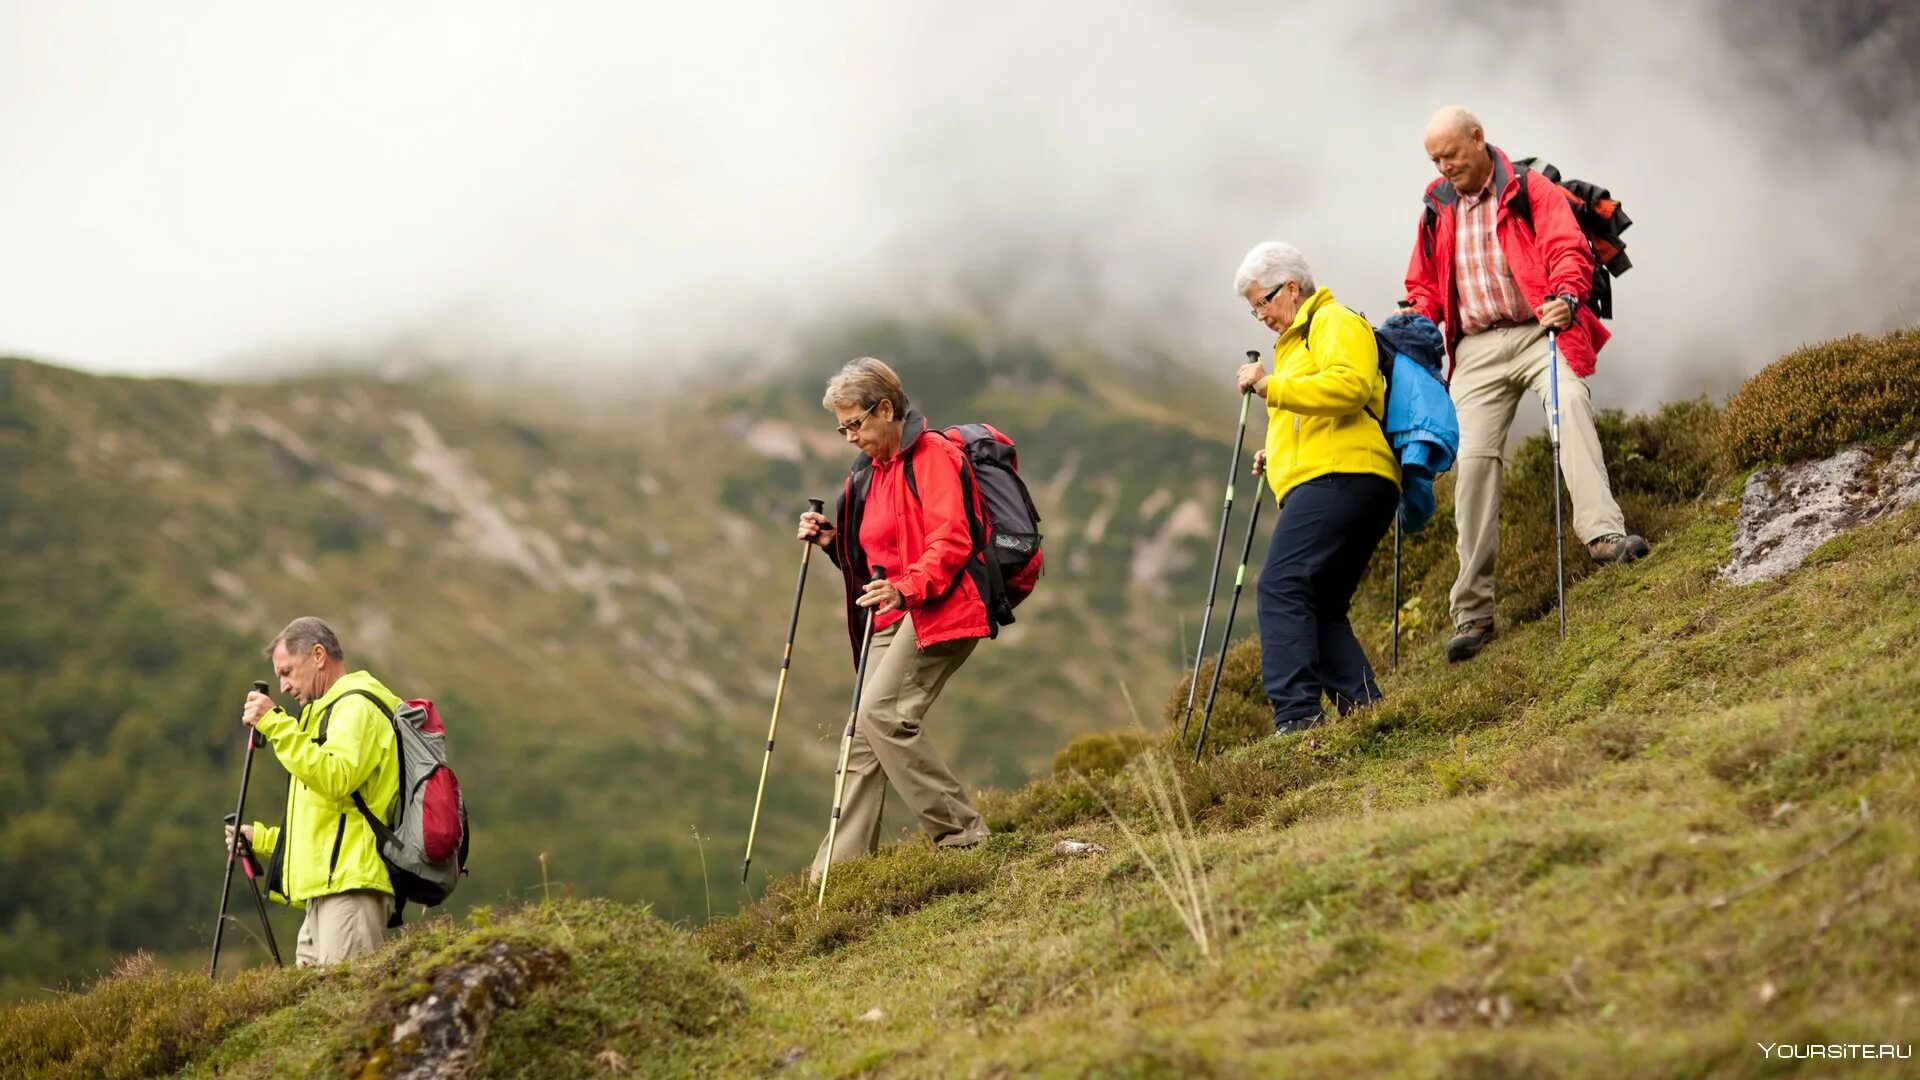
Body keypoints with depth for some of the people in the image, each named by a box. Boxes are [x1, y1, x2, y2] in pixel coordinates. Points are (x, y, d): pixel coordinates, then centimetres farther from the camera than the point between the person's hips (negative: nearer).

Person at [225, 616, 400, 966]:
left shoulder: (357, 705, -3)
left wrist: (276, 725, -19)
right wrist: (263, 839, 28)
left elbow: (335, 780, -21)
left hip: (350, 887, -10)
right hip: (326, 891, 10)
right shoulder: (329, 712, 30)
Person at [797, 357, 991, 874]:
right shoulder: (869, 473, 21)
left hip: (939, 611, -9)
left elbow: (951, 541, -18)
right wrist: (834, 540, 10)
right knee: (864, 737, 1)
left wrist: (906, 588, -31)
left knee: (882, 715, -22)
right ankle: (837, 870, 0)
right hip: (893, 618, 9)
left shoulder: (931, 455, -7)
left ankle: (962, 834, -13)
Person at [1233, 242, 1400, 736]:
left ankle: (1296, 715, -31)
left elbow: (1351, 385, -18)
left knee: (1282, 588, -21)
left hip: (1339, 478, -11)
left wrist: (1272, 386, -17)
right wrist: (1279, 455, 25)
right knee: (1319, 610, 7)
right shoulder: (1297, 342, 34)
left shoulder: (1336, 322, 2)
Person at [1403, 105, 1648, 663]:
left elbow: (1568, 250, -7)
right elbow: (1424, 286, 27)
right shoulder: (1437, 211, 18)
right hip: (1476, 350, 3)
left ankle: (1603, 533, -44)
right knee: (1474, 459, -9)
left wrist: (1566, 296, -27)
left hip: (1536, 331, -3)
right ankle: (1472, 613, -8)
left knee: (1571, 402, -33)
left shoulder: (1530, 190, 4)